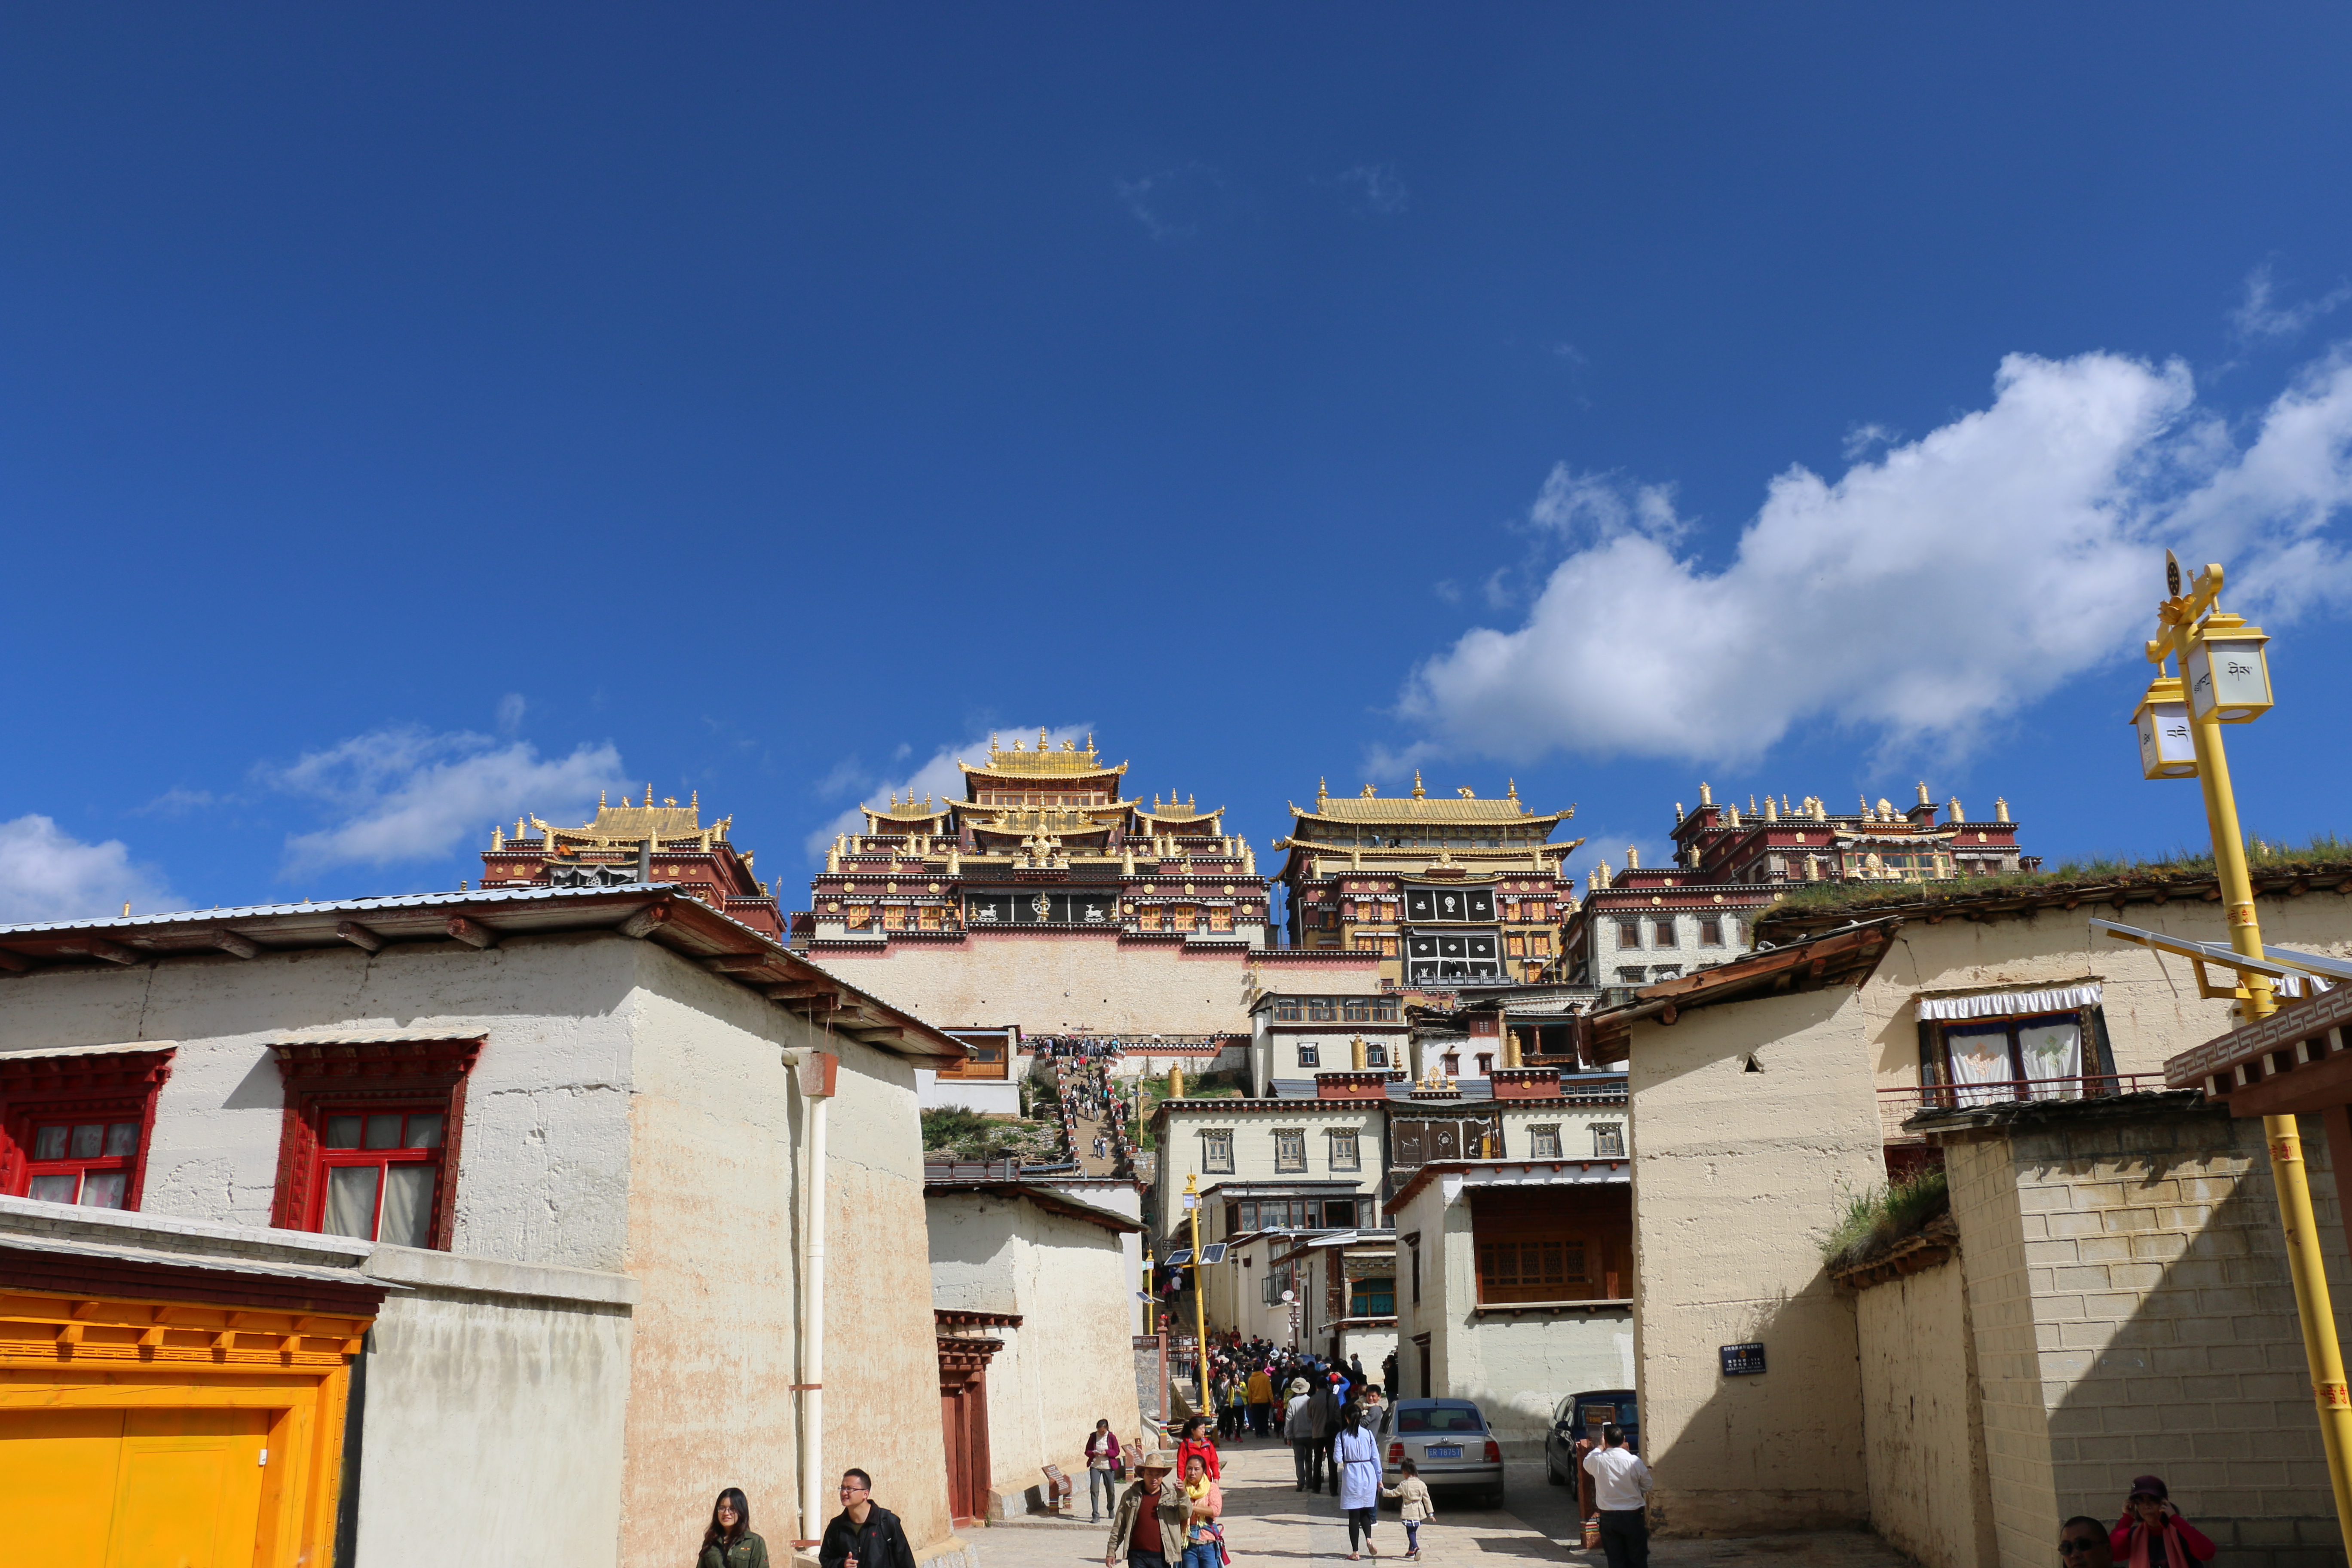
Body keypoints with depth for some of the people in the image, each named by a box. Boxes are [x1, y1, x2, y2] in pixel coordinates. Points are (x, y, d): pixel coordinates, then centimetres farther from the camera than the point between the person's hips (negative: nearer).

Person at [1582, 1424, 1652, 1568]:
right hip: (1633, 1517, -1)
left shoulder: (1597, 1461, -10)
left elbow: (1587, 1463, 15)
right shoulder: (1635, 1461, -14)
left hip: (1608, 1518, 1)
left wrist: (1600, 1447, 26)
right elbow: (1647, 1486, 0)